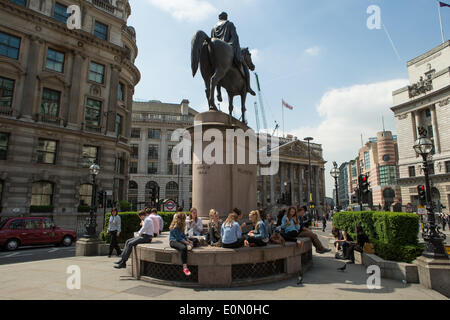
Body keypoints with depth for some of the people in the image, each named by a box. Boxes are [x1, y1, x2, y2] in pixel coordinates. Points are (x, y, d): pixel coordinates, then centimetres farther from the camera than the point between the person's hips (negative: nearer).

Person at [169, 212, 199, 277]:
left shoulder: (181, 225, 11)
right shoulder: (175, 227, -16)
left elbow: (183, 235, 11)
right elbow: (179, 238, -21)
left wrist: (189, 241, -4)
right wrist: (187, 243, -24)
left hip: (181, 239, 10)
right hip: (174, 241, -10)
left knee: (195, 240, 9)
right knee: (183, 248, -40)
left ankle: (189, 247, -17)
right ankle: (185, 267, -40)